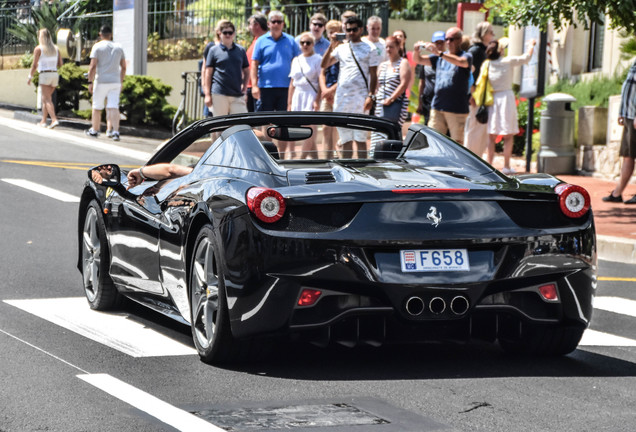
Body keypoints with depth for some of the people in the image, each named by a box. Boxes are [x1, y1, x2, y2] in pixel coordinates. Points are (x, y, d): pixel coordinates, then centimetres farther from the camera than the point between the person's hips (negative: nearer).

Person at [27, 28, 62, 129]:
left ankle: (54, 120, -26)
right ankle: (43, 121, 18)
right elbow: (60, 63, 9)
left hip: (44, 75, -6)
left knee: (47, 99, -10)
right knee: (45, 99, 17)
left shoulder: (38, 49, -5)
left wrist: (30, 77, 0)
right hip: (55, 75, 6)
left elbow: (34, 65, -8)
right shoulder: (55, 49, 10)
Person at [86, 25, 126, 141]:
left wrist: (90, 82, -8)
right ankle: (115, 131, -18)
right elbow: (123, 67, 13)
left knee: (97, 107, 10)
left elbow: (93, 66, -10)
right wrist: (121, 82, 21)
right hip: (115, 81, 3)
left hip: (101, 81, -3)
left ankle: (95, 130, 21)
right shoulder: (118, 47, 10)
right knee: (113, 107, -4)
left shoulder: (97, 47, -3)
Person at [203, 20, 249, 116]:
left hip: (237, 95, 2)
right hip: (219, 94, -2)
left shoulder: (240, 50, 12)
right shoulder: (214, 50, 5)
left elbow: (246, 71, 19)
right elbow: (208, 73, 4)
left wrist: (244, 87, 5)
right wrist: (207, 95, -1)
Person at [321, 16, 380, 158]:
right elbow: (324, 65, 8)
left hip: (360, 96, -4)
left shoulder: (369, 49, 3)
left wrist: (371, 96, -11)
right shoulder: (341, 48, 15)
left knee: (360, 138, -8)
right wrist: (331, 46, -2)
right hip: (341, 97, 4)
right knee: (345, 138, 7)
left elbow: (373, 75, -1)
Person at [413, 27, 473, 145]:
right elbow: (419, 60, 10)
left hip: (457, 108, -5)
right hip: (437, 106, 5)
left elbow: (461, 62, -23)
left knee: (457, 143, -1)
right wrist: (416, 50, -14)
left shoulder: (466, 56, -1)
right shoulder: (439, 58, 15)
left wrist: (439, 53, -34)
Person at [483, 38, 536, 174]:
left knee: (492, 136, 9)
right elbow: (526, 57, 5)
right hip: (506, 97, -3)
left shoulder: (486, 65, -1)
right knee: (508, 136, 4)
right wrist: (531, 45, 21)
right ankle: (506, 166, 2)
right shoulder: (508, 61, -6)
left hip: (492, 100, 3)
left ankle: (489, 164, 7)